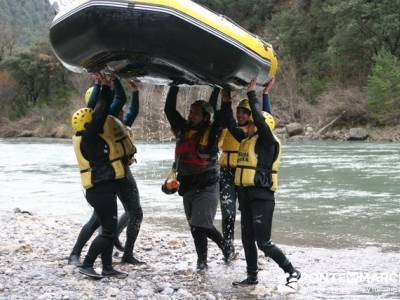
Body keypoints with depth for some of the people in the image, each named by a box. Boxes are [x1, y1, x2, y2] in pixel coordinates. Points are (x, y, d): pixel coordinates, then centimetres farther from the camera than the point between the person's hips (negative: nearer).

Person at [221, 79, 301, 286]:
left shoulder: (268, 142, -9)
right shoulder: (246, 140, 14)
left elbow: (259, 118, -22)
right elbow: (230, 123, 18)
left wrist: (251, 93, -16)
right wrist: (226, 99, 13)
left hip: (262, 197, -8)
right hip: (246, 196, 9)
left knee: (264, 242, -8)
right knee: (247, 239, 13)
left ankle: (292, 271, 4)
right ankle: (252, 276, 23)